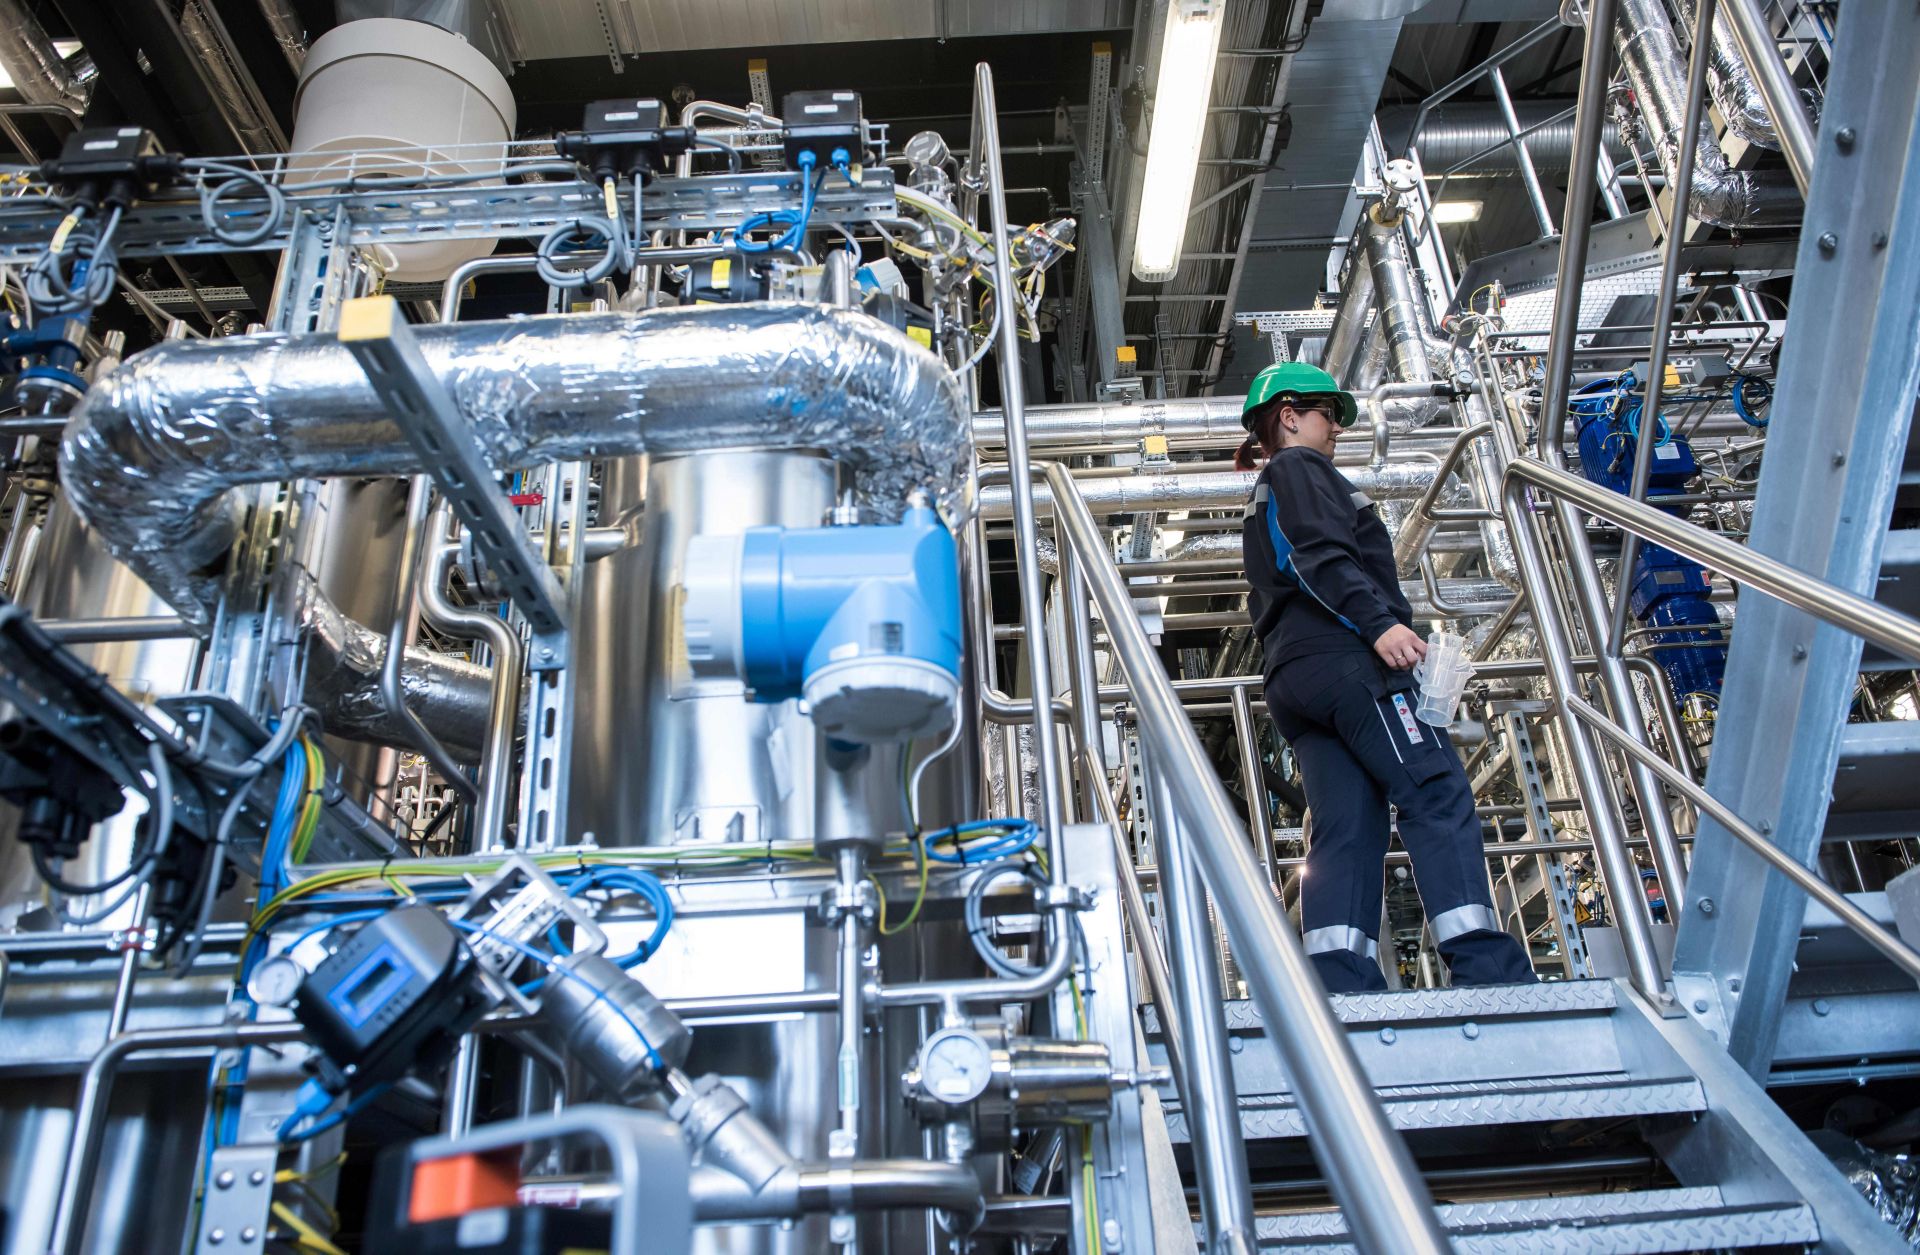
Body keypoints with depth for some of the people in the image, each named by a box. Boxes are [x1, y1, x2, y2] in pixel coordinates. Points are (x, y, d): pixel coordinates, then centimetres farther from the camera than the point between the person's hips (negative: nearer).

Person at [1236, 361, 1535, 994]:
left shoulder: (1264, 502, 35)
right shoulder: (1299, 467, 7)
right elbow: (1320, 555, -11)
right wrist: (1379, 622, -23)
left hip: (1292, 676, 9)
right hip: (1344, 656, -9)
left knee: (1346, 829, -4)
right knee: (1437, 793, -17)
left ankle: (1340, 984, -16)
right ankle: (1488, 968, -27)